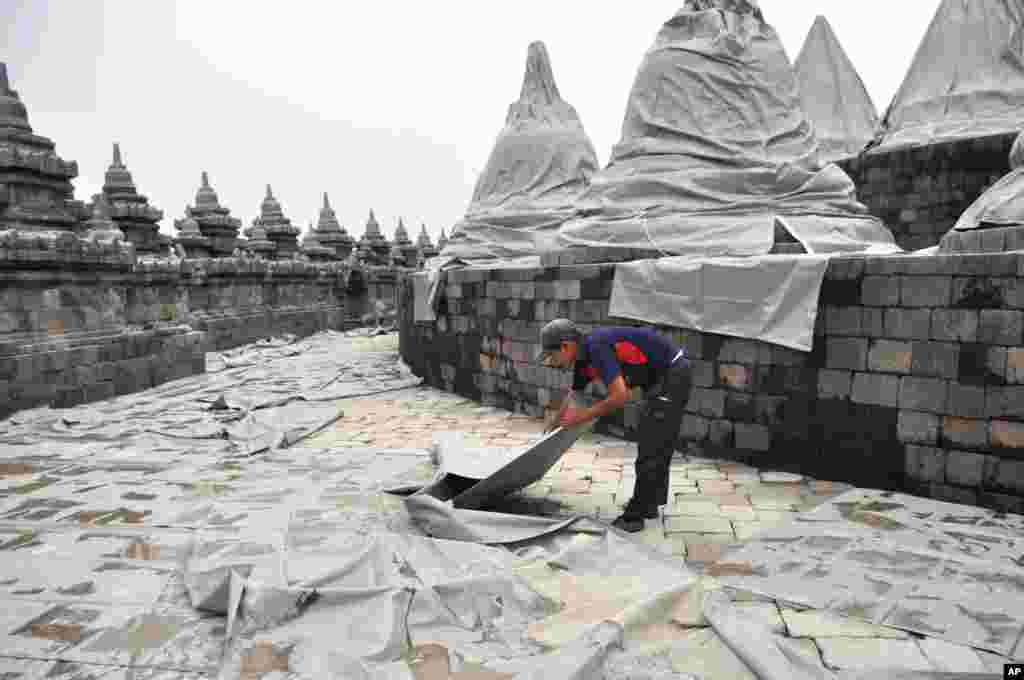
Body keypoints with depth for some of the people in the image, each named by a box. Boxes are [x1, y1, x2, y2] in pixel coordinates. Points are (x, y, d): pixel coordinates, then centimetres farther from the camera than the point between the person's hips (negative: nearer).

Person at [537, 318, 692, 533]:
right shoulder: (583, 358, 7)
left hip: (671, 374, -10)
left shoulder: (597, 347, -22)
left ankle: (634, 516, 4)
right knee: (657, 447, 19)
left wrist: (582, 416, -14)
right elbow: (572, 396, 22)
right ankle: (648, 504, 31)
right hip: (662, 378, 10)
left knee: (650, 451, -4)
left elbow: (619, 396, -26)